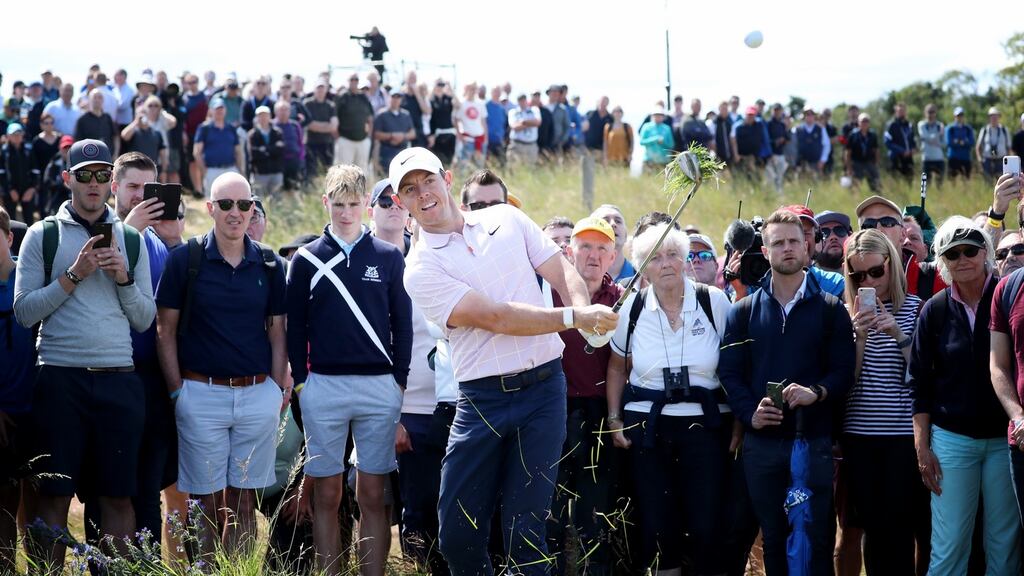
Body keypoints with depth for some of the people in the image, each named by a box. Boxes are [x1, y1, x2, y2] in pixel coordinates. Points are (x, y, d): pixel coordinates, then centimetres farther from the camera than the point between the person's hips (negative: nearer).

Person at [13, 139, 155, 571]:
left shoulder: (130, 239, 12)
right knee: (54, 493, 2)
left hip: (118, 379, 2)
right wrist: (73, 275, -11)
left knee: (118, 495, 4)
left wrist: (124, 278, -6)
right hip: (59, 378, -2)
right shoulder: (43, 235, 5)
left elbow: (144, 320, 10)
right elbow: (24, 311, -4)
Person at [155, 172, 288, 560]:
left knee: (244, 501, 7)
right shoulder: (185, 259, -2)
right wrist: (177, 391, -5)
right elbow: (165, 331, 0)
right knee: (206, 502, 2)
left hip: (258, 394, 2)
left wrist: (279, 388, 4)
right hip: (201, 393, -2)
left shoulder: (269, 265, 7)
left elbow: (277, 332, 12)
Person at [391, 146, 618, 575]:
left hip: (543, 389, 1)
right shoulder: (421, 270, -3)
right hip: (481, 399, -1)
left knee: (526, 525, -1)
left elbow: (562, 272, 6)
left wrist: (585, 309, -17)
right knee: (458, 531, -2)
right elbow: (493, 317, -13)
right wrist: (574, 318, -17)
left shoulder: (507, 220, 10)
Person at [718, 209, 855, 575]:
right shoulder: (744, 311, 10)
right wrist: (750, 413, -13)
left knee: (818, 539, -1)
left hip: (814, 439, -2)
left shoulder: (830, 309, 5)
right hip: (761, 443, 2)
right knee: (773, 539, 8)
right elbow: (729, 372, 4)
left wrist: (817, 393, -21)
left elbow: (844, 371, -1)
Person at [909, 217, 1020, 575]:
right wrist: (921, 447, 2)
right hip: (952, 440, 1)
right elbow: (920, 382, 7)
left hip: (1005, 438, -1)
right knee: (948, 546, -1)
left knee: (1005, 545, 4)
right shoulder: (936, 310, 4)